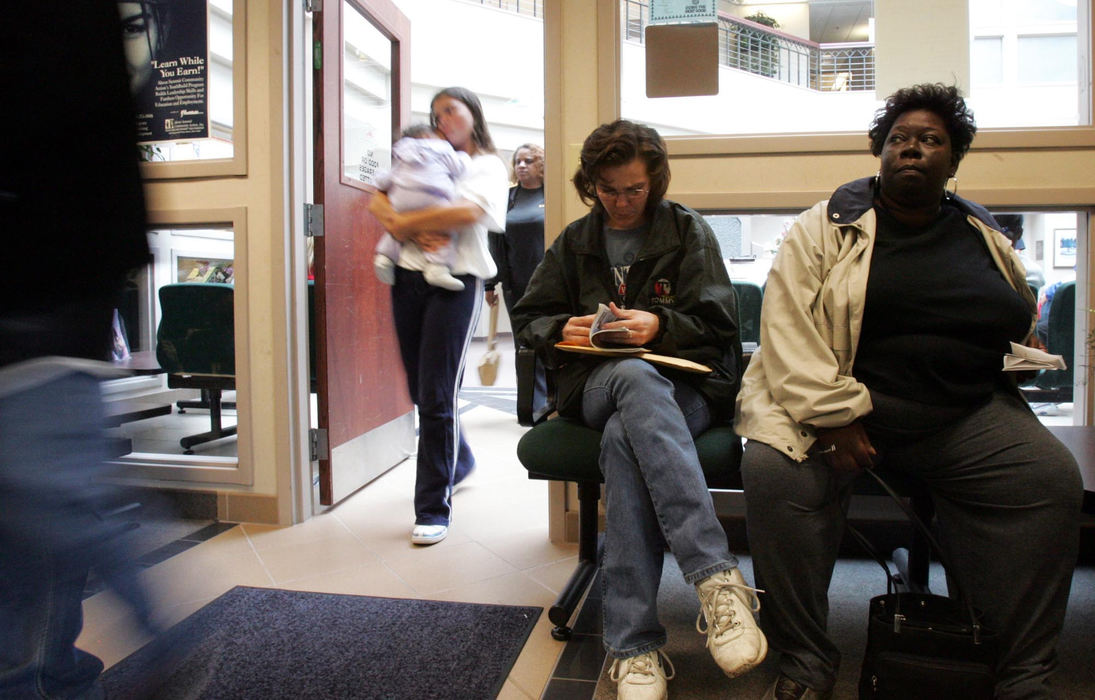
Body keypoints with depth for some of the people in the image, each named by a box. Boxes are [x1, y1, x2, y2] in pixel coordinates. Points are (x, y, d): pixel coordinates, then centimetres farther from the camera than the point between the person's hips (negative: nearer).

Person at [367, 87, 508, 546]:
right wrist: (409, 231, -10)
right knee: (420, 389, 12)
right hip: (408, 276, 6)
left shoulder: (488, 166, 6)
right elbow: (377, 201, 9)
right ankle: (459, 462, 38)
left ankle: (433, 508, 0)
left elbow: (468, 211, -16)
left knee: (437, 396, -9)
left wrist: (403, 222, -9)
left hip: (455, 280, -6)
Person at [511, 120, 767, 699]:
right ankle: (717, 577, -47)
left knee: (625, 437, -38)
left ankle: (633, 646, -39)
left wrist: (660, 325, -16)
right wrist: (563, 330, -6)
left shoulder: (688, 232, 10)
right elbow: (528, 318, 17)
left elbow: (718, 323, 3)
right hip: (594, 385, 1)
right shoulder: (575, 242, 19)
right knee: (636, 376, -39)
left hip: (685, 386, -1)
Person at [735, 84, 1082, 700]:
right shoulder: (827, 227, 2)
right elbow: (787, 327, -10)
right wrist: (833, 417, -20)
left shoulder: (987, 239, 16)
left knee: (1052, 480, -18)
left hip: (964, 414, 4)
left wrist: (1021, 351, 10)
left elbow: (1021, 324, 33)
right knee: (772, 470, -29)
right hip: (833, 402, -3)